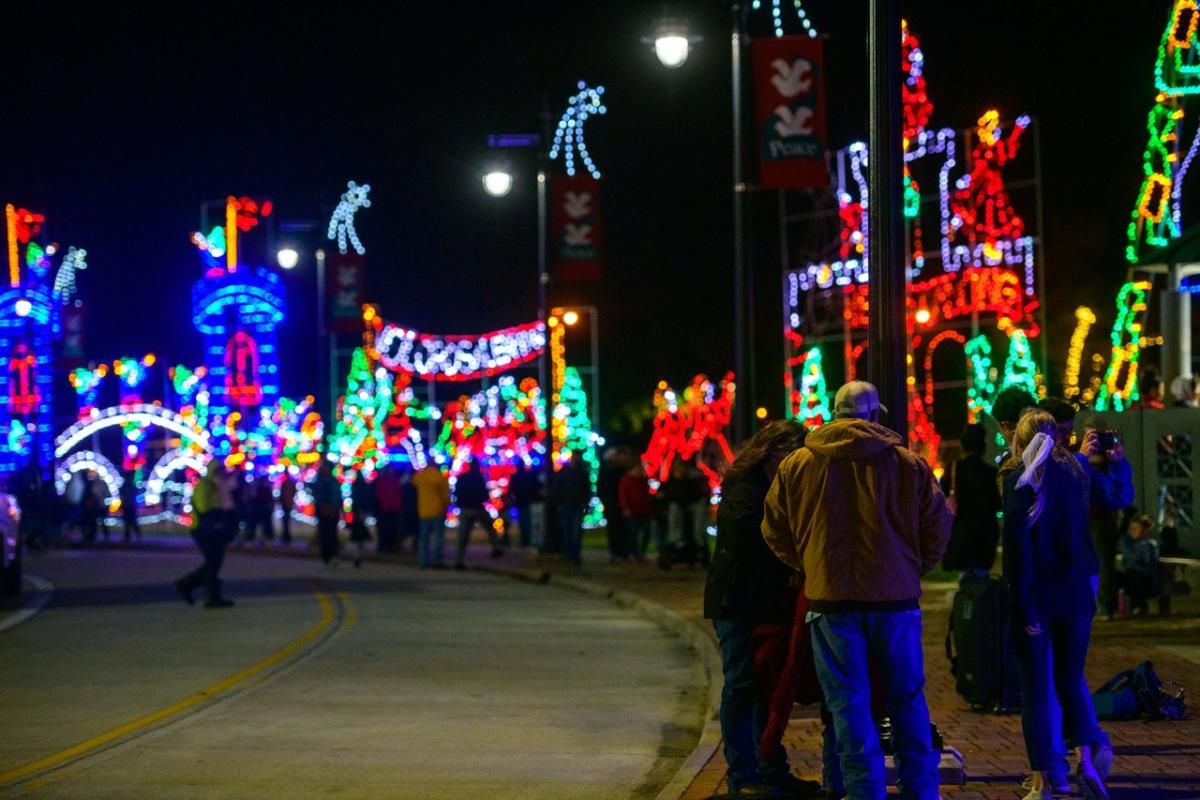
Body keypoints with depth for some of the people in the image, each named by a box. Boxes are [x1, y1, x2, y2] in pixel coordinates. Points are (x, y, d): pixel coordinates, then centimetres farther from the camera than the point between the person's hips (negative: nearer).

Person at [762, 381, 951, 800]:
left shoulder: (797, 464, 0)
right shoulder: (908, 463, -2)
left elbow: (775, 531, 7)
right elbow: (938, 527, 2)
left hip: (831, 597, -1)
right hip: (895, 596, 1)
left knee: (849, 704, 5)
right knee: (907, 699, 13)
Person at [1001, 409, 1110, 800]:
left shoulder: (1020, 478, -9)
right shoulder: (1074, 472, 6)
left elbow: (1017, 544, -15)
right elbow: (1082, 533, 12)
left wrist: (1023, 604, -15)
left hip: (1036, 593, -4)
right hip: (1074, 592, 4)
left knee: (1036, 686, 3)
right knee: (1071, 679, 15)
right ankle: (1086, 757, -4)